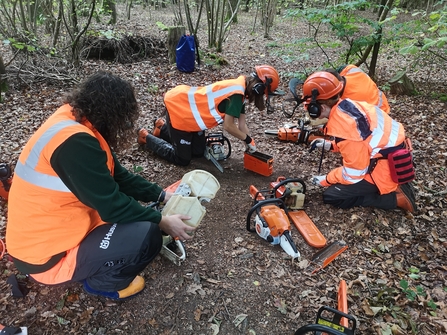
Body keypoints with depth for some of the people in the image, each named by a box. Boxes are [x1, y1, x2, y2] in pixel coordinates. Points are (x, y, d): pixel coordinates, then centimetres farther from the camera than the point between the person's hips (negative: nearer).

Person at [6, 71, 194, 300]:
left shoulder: (74, 119, 0)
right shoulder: (74, 141, -30)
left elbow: (117, 177, 6)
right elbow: (111, 205, -25)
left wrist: (161, 195, 5)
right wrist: (162, 221, -12)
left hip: (54, 223, 10)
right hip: (45, 253, -10)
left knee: (132, 200, 15)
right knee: (147, 236, -23)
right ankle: (102, 282, 5)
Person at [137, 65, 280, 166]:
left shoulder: (240, 88, 4)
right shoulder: (237, 93, -26)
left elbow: (241, 123, 6)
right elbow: (228, 126, -24)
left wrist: (250, 145, 1)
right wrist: (248, 139, -10)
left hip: (188, 106, 9)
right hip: (178, 107, -9)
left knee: (198, 152, 18)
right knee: (182, 159, 0)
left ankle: (162, 128, 30)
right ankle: (146, 137, 14)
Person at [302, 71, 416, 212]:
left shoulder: (344, 127, -27)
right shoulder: (346, 105, -2)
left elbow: (355, 172, -20)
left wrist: (327, 179, -6)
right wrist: (331, 145, 13)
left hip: (387, 169, -9)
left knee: (331, 196, -5)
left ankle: (396, 197, -2)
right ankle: (393, 187, 15)